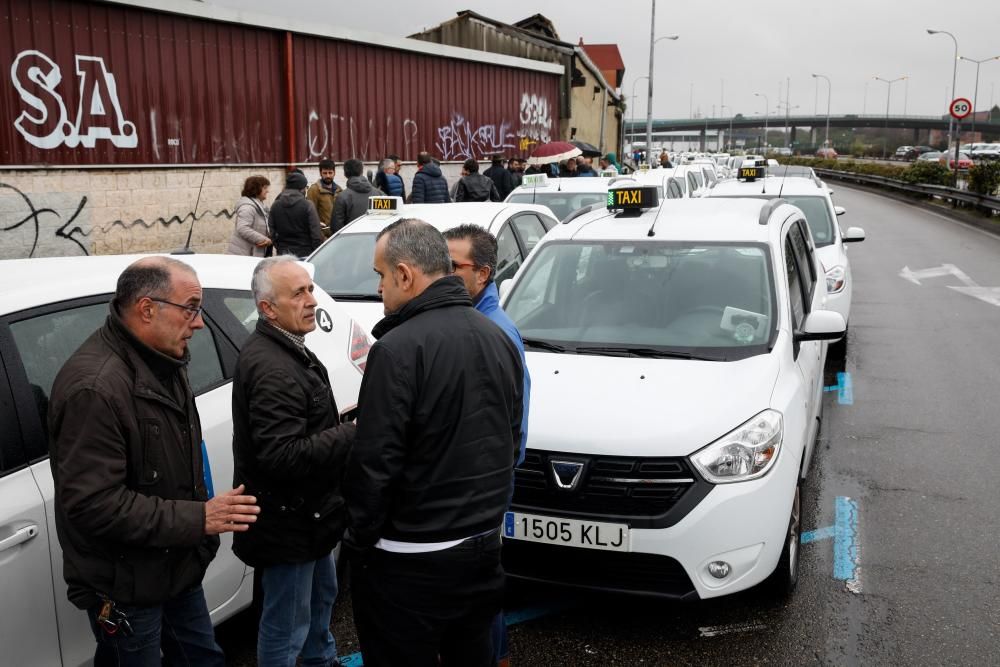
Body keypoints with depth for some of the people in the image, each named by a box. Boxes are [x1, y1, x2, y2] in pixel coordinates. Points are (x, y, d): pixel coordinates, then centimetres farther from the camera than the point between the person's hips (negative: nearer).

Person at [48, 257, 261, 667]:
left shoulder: (163, 362, 5)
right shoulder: (95, 386, -27)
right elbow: (94, 504, -30)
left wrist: (205, 510, 12)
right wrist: (198, 518, -28)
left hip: (178, 567, 9)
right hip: (125, 587, -9)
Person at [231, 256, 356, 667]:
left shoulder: (287, 349, 8)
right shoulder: (272, 369, -28)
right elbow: (283, 456, -33)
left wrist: (342, 429, 5)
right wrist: (352, 433, -26)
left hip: (307, 512, 11)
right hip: (287, 521, -11)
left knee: (322, 594, 31)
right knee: (287, 627, 6)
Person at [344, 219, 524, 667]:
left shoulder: (398, 349, -20)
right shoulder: (499, 340, 5)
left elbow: (375, 462, -20)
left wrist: (360, 537, -6)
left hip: (410, 562, -7)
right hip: (483, 547, 8)